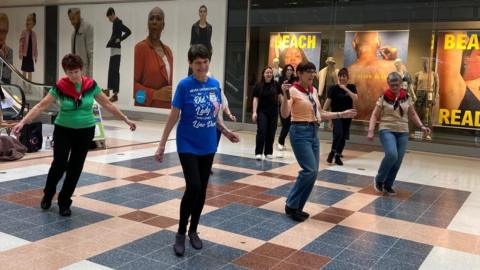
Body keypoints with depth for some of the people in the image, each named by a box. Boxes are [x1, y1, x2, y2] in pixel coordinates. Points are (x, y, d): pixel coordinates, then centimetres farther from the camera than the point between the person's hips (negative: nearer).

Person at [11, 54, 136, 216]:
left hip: (85, 131, 2)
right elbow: (41, 106, -12)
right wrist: (23, 122, -21)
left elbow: (107, 104, 1)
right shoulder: (59, 87, -11)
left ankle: (64, 203, 19)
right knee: (59, 164, -8)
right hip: (63, 130, -1)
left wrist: (126, 120, 3)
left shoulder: (91, 85, -7)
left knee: (75, 168, 4)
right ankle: (48, 195, 21)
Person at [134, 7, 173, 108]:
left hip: (167, 108, 6)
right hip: (147, 108, -6)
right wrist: (156, 94, -19)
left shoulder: (168, 50, 14)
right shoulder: (140, 48, -6)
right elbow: (131, 83, -11)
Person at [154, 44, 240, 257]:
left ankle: (193, 231, 28)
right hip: (187, 145, -5)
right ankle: (180, 234, 6)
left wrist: (225, 131, -3)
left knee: (202, 190, 10)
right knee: (193, 187, -13)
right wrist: (162, 145, -10)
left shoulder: (215, 84, 2)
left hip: (208, 146, 5)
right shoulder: (184, 85, -12)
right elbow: (173, 116, -9)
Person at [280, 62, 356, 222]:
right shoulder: (293, 91, -10)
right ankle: (291, 205, 0)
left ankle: (297, 207, 17)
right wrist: (285, 96, -36)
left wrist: (341, 114, 16)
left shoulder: (314, 91, 12)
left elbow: (320, 115, 18)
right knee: (310, 170, -15)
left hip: (313, 132, 8)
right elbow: (285, 114, -23)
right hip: (300, 132, -8)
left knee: (313, 172, 6)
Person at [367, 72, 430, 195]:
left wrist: (421, 126, 1)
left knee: (398, 161, 2)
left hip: (403, 132, 4)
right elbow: (375, 116, -3)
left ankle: (388, 185, 19)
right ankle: (379, 179, -3)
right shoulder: (384, 97, -4)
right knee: (392, 155, -24)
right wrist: (371, 131, -13)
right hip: (387, 130, -4)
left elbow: (412, 114, 13)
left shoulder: (407, 97, 5)